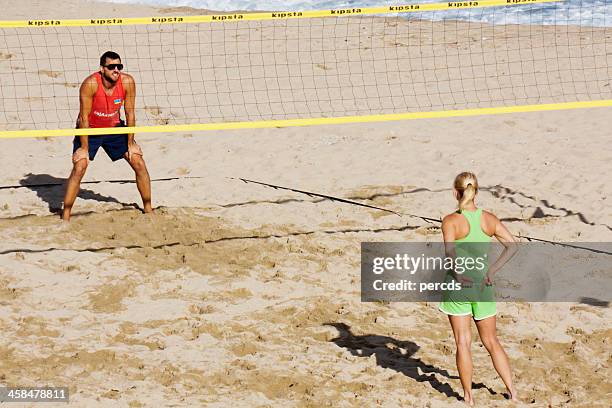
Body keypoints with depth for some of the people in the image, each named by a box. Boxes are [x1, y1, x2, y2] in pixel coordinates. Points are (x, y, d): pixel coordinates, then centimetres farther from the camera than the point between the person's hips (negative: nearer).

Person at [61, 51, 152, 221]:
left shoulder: (127, 82, -21)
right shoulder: (90, 84, -30)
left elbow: (130, 114, -10)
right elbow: (84, 117, -24)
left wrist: (130, 143, -6)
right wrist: (84, 148, -21)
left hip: (114, 127, 4)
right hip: (89, 129, -3)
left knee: (139, 164, -2)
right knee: (79, 168, -19)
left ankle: (148, 208, 14)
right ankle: (65, 216, -9)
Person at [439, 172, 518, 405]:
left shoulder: (451, 221, -11)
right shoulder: (489, 219, 2)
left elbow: (450, 251, -26)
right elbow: (512, 246, 0)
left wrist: (458, 275, -21)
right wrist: (492, 270, -1)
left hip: (458, 284, -4)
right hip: (483, 286, 4)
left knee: (463, 343, 6)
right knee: (492, 342, 17)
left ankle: (468, 397, 12)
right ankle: (512, 392, 17)